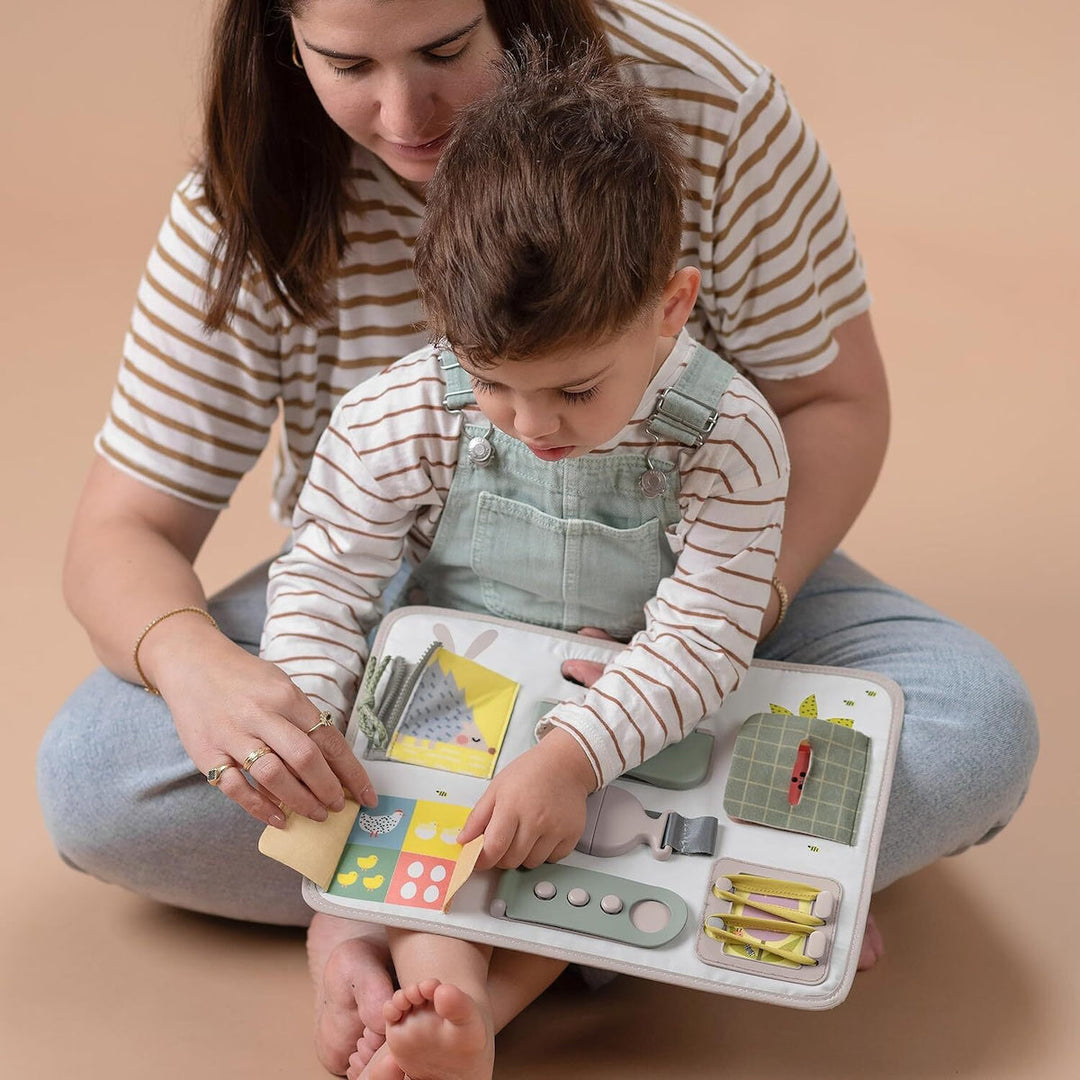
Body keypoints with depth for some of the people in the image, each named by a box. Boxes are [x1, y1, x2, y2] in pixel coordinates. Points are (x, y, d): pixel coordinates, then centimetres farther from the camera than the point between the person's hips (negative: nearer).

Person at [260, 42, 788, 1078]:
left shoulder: (726, 435, -20)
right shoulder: (403, 417, -15)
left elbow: (703, 635, -23)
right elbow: (322, 576, -9)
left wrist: (573, 752, -37)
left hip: (638, 724, 0)